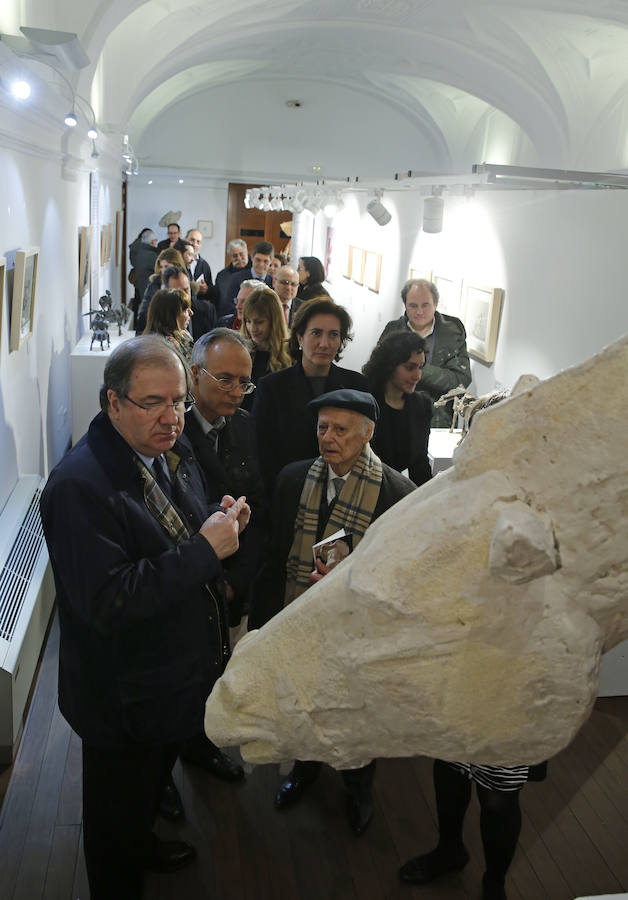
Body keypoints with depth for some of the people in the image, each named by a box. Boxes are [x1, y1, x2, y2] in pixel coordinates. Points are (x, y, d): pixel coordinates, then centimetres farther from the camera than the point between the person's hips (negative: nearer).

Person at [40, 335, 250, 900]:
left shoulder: (173, 450, -2)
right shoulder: (80, 486, -30)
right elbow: (107, 603, -35)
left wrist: (224, 524, -10)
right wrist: (205, 550, -34)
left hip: (177, 673, 9)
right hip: (123, 699, -9)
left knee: (154, 780, 34)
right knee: (118, 810, 17)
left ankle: (142, 845, 60)